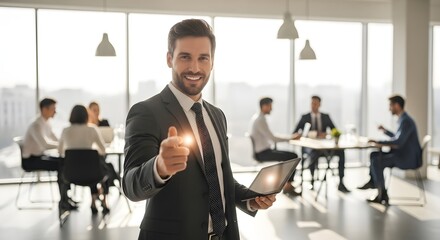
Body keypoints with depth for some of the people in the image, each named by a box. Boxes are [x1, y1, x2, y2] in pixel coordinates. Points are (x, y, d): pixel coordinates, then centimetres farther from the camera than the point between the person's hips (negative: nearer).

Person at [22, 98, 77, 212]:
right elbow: (45, 144, -33)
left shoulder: (46, 124, 8)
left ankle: (65, 196, -2)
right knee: (61, 165, -21)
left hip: (39, 156, 9)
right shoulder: (37, 125, -20)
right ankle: (63, 201, -11)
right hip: (30, 160, -9)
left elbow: (56, 140, 12)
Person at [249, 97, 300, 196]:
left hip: (261, 151, 10)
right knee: (293, 156, -10)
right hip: (262, 153, -10)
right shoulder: (260, 119, -20)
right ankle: (288, 186, -1)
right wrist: (290, 138, -13)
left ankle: (287, 184, 15)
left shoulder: (257, 117, 11)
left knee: (289, 155, 15)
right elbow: (272, 138, -22)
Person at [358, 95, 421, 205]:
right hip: (403, 154, 10)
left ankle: (382, 195, -15)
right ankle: (372, 182, 16)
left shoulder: (406, 121, -20)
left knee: (377, 161, -21)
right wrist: (385, 131, 21)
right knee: (374, 155, 12)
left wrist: (378, 141, -28)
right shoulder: (403, 119, 12)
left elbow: (398, 141, -31)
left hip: (408, 158, -10)